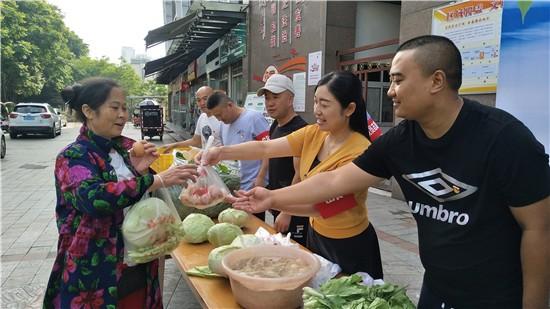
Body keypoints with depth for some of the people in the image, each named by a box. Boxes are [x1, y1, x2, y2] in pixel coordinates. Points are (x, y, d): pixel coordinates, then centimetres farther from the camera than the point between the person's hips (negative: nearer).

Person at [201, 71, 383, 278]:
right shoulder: (312, 134, -6)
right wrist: (222, 152, -28)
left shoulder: (359, 151, -26)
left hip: (349, 245, -6)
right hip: (316, 234, 7)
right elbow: (266, 148, -14)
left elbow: (322, 205, -29)